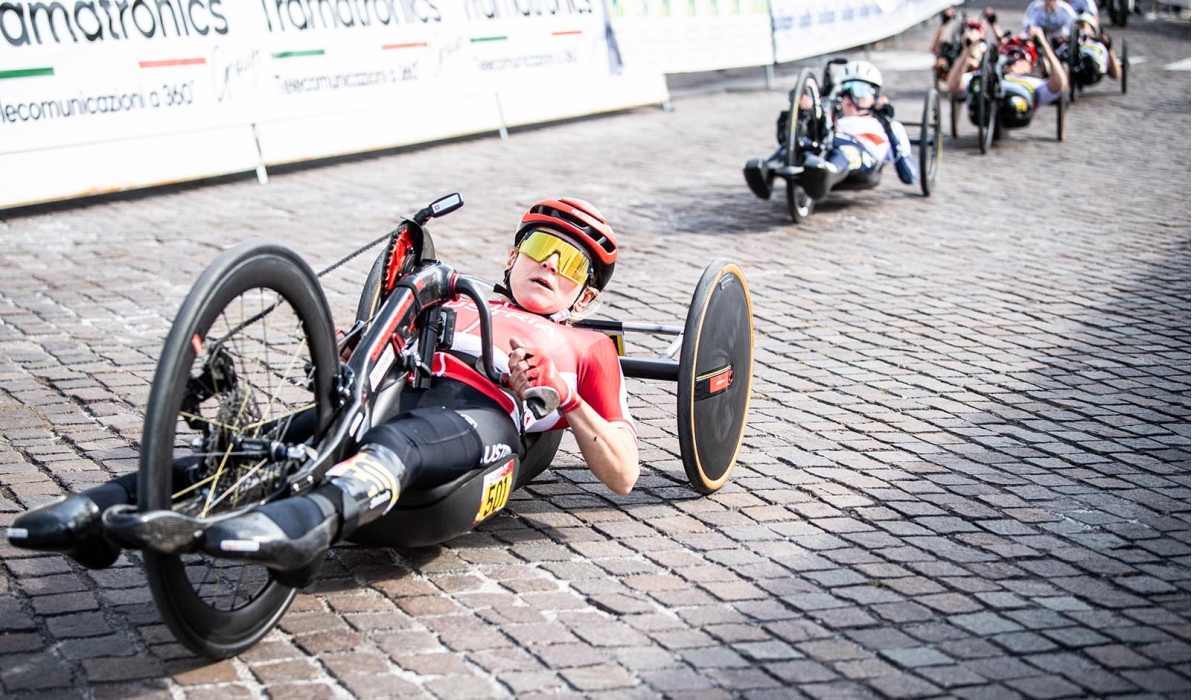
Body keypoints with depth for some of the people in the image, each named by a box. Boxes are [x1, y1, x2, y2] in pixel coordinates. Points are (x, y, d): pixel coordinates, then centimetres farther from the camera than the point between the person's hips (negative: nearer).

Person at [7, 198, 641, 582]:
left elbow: (622, 476, 18)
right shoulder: (454, 308, 40)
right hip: (399, 393, 4)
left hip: (482, 414, -4)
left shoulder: (588, 348, 30)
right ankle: (102, 509, -44)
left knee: (391, 447, -40)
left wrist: (563, 398, 5)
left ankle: (301, 526, -70)